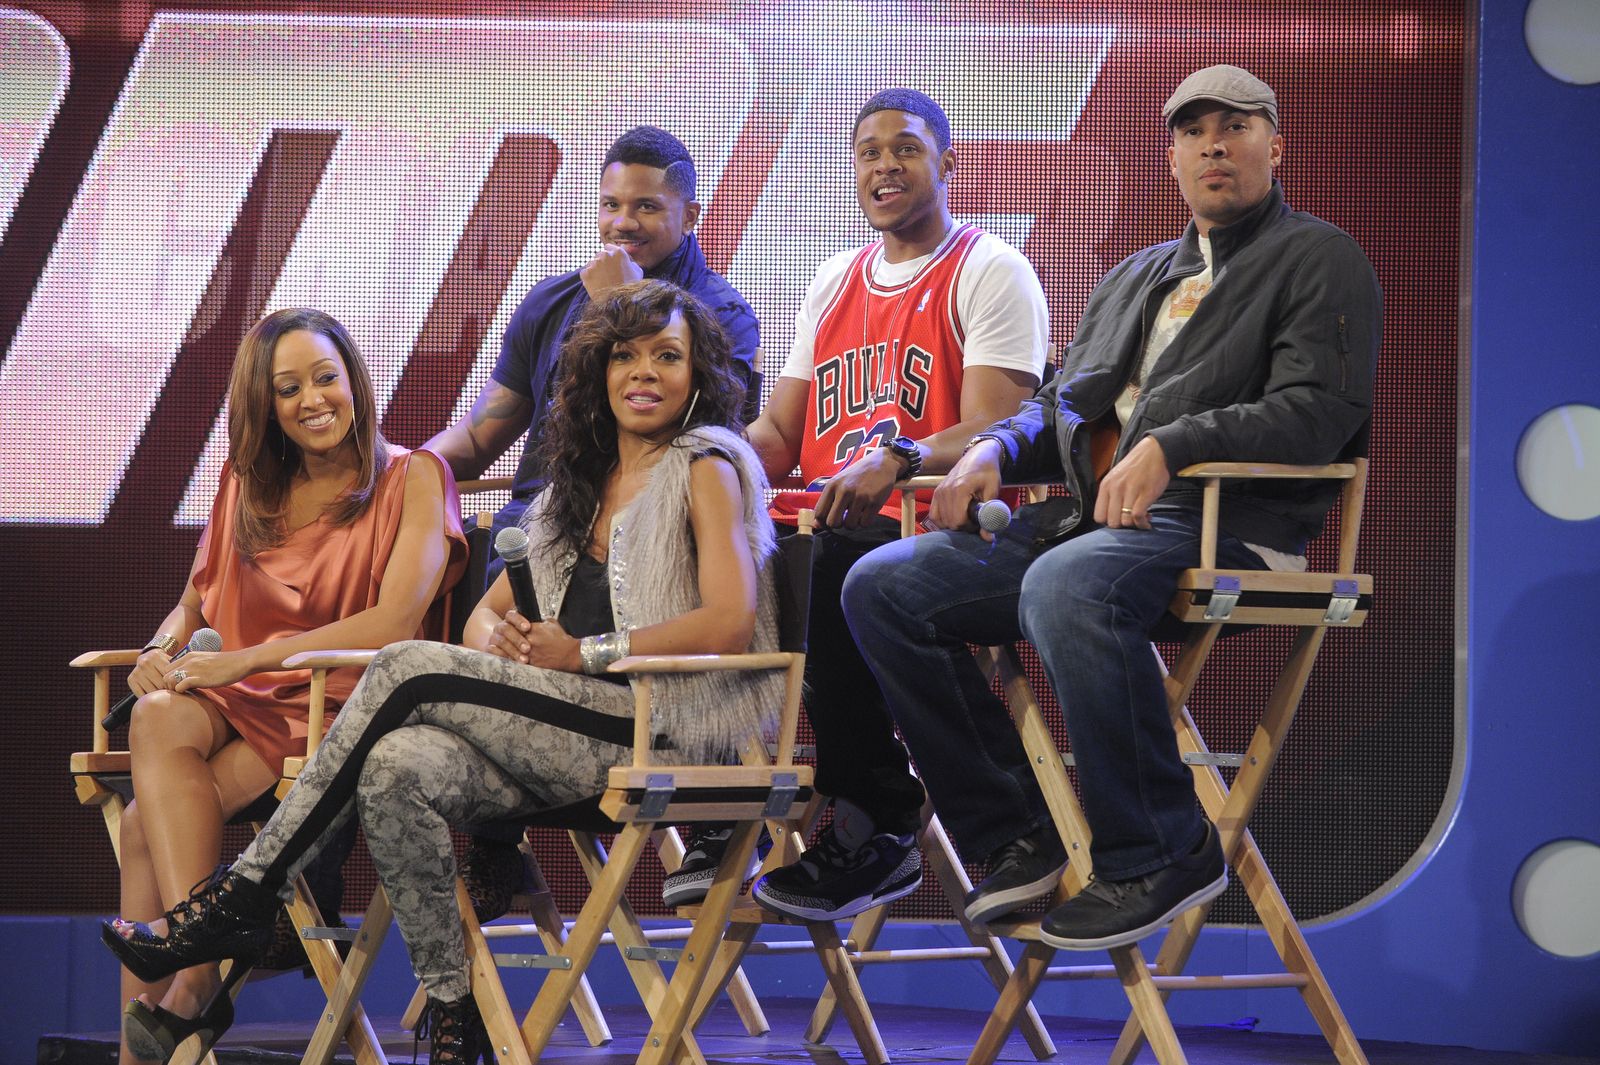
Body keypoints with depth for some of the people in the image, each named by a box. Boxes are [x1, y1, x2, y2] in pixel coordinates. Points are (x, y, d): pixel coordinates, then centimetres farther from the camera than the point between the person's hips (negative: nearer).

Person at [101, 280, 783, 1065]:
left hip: (665, 727, -6)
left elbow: (731, 620, -10)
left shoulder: (708, 466, 4)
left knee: (409, 669, -23)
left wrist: (587, 652, -12)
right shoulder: (579, 484, 25)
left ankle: (246, 892, -19)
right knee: (398, 768, -27)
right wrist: (499, 637, -2)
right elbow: (486, 612, 23)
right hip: (560, 730, 6)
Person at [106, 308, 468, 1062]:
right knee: (157, 717, -31)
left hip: (345, 712, -5)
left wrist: (244, 661, -19)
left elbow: (396, 624, -13)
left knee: (147, 824, -27)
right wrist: (162, 650, -2)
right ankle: (201, 963, -37)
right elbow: (193, 603, 24)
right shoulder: (248, 487, 18)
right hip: (244, 707, 5)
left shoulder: (410, 478, 0)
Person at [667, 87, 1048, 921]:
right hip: (825, 527, 6)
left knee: (835, 564, -38)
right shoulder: (835, 281, 25)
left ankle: (876, 827, -25)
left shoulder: (989, 273, 3)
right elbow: (779, 431, 22)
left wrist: (897, 461, -30)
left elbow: (992, 433, -10)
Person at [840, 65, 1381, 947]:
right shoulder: (1135, 277, 30)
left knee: (1065, 586, -40)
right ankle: (1010, 833, -5)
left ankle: (1160, 853, -27)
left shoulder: (1316, 259, 6)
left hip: (1227, 525, -8)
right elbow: (1063, 404, 30)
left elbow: (1315, 412, -9)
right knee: (882, 586, -9)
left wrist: (1171, 445, -21)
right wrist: (993, 448, 7)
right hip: (1090, 515, 8)